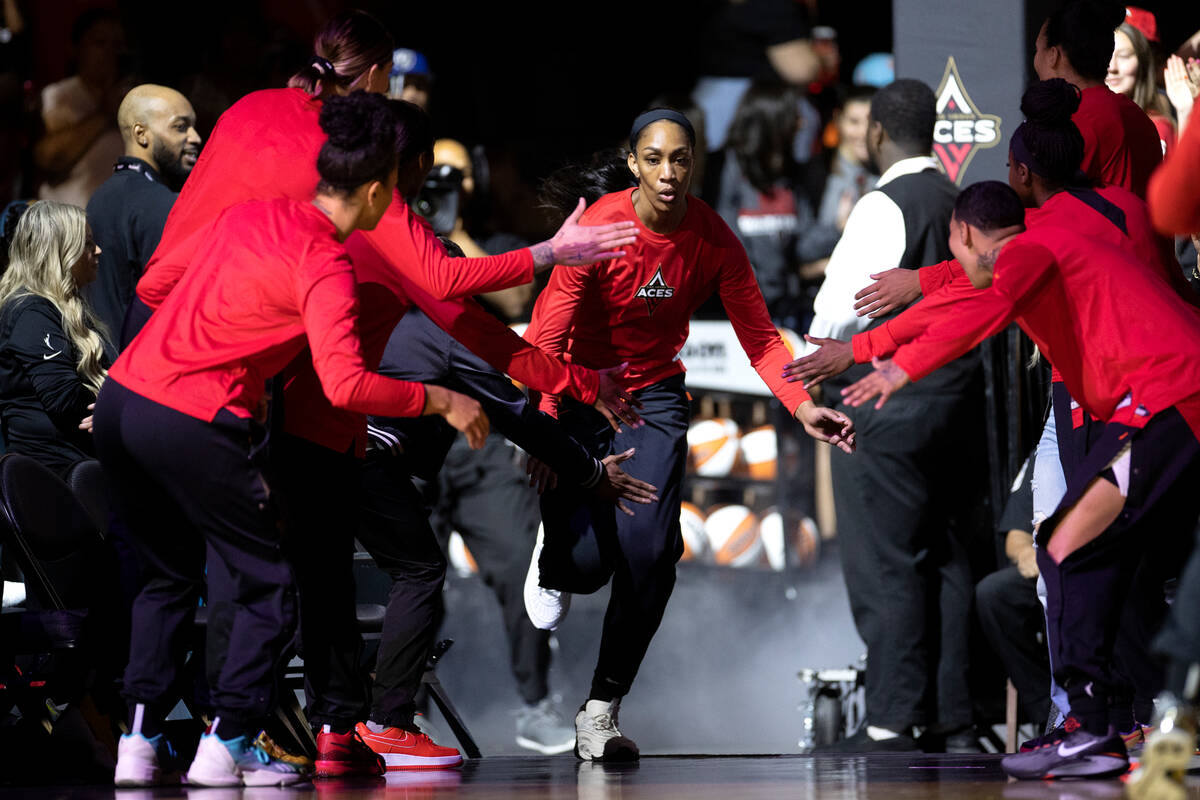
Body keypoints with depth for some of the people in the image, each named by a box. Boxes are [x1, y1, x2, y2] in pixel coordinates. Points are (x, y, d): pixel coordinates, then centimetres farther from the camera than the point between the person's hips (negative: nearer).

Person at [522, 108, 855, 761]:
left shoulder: (714, 240, -11)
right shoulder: (596, 230, -20)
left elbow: (759, 339, -5)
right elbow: (545, 339, -22)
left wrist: (803, 406, -22)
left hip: (654, 396, 2)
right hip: (578, 393, -2)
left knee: (648, 554, -16)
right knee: (586, 564, -13)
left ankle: (601, 710, 0)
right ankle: (553, 560, 29)